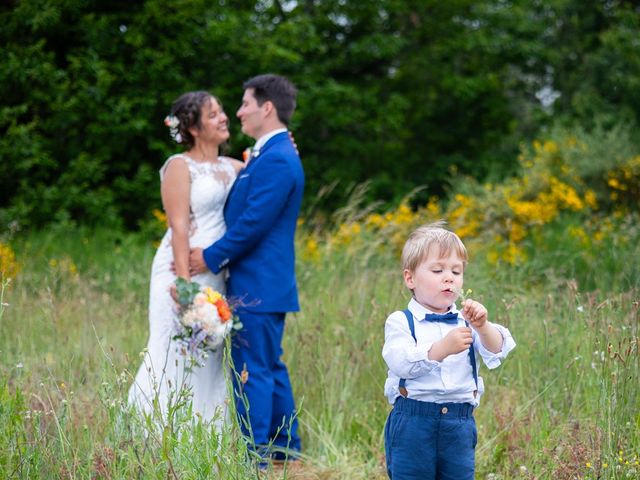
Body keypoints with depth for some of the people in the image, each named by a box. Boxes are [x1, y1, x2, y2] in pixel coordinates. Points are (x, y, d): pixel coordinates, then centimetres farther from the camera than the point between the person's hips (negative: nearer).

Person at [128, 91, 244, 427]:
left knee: (207, 361, 9)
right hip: (184, 271, -7)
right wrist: (184, 281, -21)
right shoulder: (180, 167, -6)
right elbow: (178, 226, -13)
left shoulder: (232, 167, 14)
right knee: (176, 358, -6)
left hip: (216, 277, 7)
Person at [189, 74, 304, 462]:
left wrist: (211, 257, -12)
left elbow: (253, 223, -20)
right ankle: (286, 449, 23)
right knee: (270, 369, 16)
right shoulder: (273, 155, 15)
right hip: (268, 284, 11)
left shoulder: (276, 160, -17)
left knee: (253, 372, -7)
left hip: (258, 287, -11)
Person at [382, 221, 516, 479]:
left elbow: (496, 353, -2)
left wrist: (482, 327, -21)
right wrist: (443, 348, -31)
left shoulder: (466, 321, 10)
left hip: (460, 424, 4)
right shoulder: (400, 322, -2)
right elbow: (401, 363, -18)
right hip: (413, 422, -3)